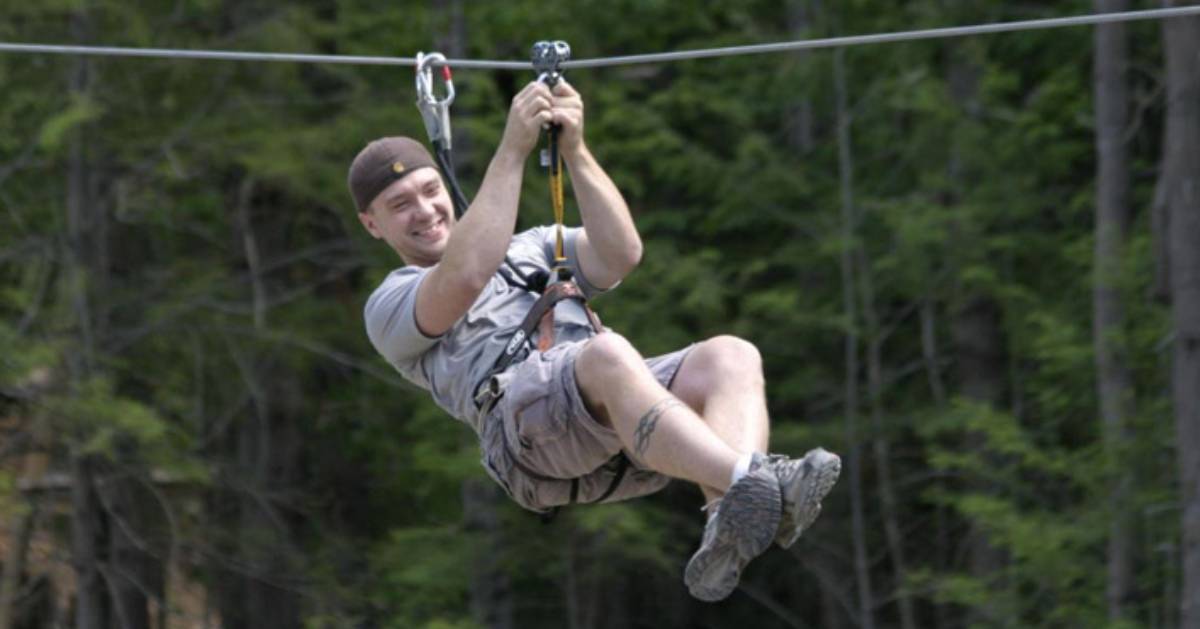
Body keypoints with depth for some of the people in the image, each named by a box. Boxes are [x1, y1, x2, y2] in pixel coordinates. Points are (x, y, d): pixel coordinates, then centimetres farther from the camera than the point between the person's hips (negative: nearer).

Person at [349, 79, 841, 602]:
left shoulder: (532, 248, 39)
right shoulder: (390, 307, 22)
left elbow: (620, 255, 16)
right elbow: (463, 280, -3)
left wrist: (575, 151, 6)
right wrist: (512, 151, -3)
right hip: (525, 420, -5)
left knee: (731, 357, -26)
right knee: (609, 355, -38)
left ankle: (727, 528, -53)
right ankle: (752, 484, -58)